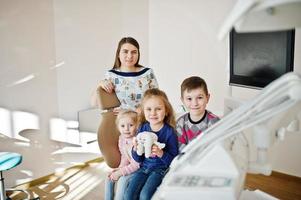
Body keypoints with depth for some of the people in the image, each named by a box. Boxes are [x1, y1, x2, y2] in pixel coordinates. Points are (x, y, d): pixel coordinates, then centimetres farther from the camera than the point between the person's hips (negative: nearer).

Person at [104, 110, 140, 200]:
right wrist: (120, 168, -7)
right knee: (109, 178, 2)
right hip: (128, 167, 9)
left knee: (122, 180, -27)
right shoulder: (122, 138, -1)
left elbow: (136, 164, -26)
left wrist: (120, 172, -22)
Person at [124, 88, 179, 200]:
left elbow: (173, 160, -13)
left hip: (160, 168, -4)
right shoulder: (143, 128, -2)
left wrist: (161, 153, -30)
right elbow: (138, 159, 5)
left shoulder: (169, 131, -14)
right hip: (144, 167, 4)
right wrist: (135, 148, -16)